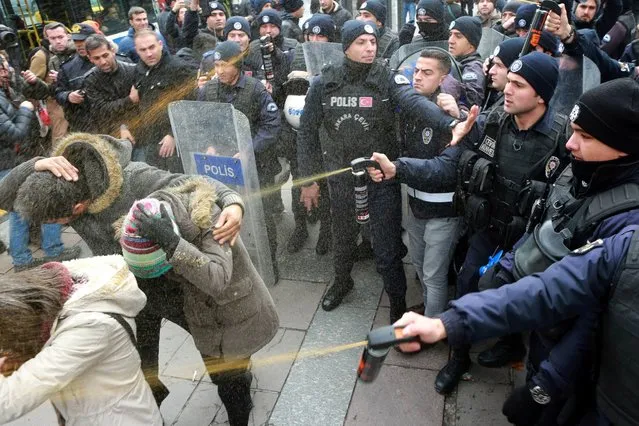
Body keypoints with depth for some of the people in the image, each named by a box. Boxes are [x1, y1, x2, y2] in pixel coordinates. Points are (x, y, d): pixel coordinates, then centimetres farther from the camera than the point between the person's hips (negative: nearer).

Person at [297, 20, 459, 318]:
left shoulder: (388, 79, -10)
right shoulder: (324, 83, -4)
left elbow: (415, 102, -30)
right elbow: (307, 131, 2)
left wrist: (449, 123, -50)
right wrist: (308, 179, 1)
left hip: (382, 179, -2)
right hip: (341, 180, 3)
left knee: (387, 252, 2)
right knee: (342, 240, 24)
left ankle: (399, 308, 28)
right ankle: (342, 281, 55)